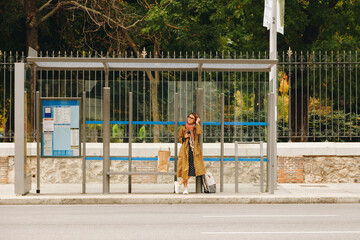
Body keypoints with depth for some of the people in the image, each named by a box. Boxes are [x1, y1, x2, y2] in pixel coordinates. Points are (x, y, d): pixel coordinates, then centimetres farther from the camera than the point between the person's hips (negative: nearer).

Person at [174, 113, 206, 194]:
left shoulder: (196, 128, 13)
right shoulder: (183, 128, 11)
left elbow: (199, 132, -10)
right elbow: (179, 138, 15)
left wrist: (197, 123, 0)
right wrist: (185, 137, -3)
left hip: (194, 151, 1)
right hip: (185, 151, -1)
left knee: (192, 168, -9)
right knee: (186, 168, -8)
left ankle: (179, 183, 4)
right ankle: (186, 188, 1)